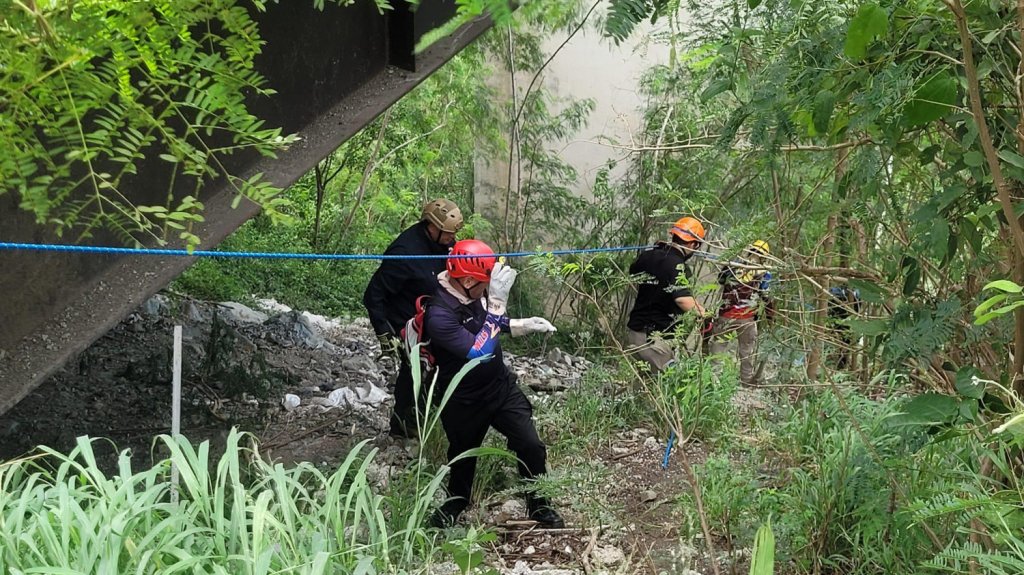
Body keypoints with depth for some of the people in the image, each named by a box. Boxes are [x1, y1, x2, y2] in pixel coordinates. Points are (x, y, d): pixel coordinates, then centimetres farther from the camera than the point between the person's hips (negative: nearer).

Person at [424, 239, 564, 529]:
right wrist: (497, 302, -42)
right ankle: (456, 501, 48)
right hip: (464, 401, -5)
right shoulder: (439, 315, -33)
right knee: (463, 455, 19)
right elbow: (481, 351, -39)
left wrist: (524, 325, -2)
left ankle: (538, 504, 25)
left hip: (501, 385, 5)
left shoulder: (473, 293, -11)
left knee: (531, 445, 4)